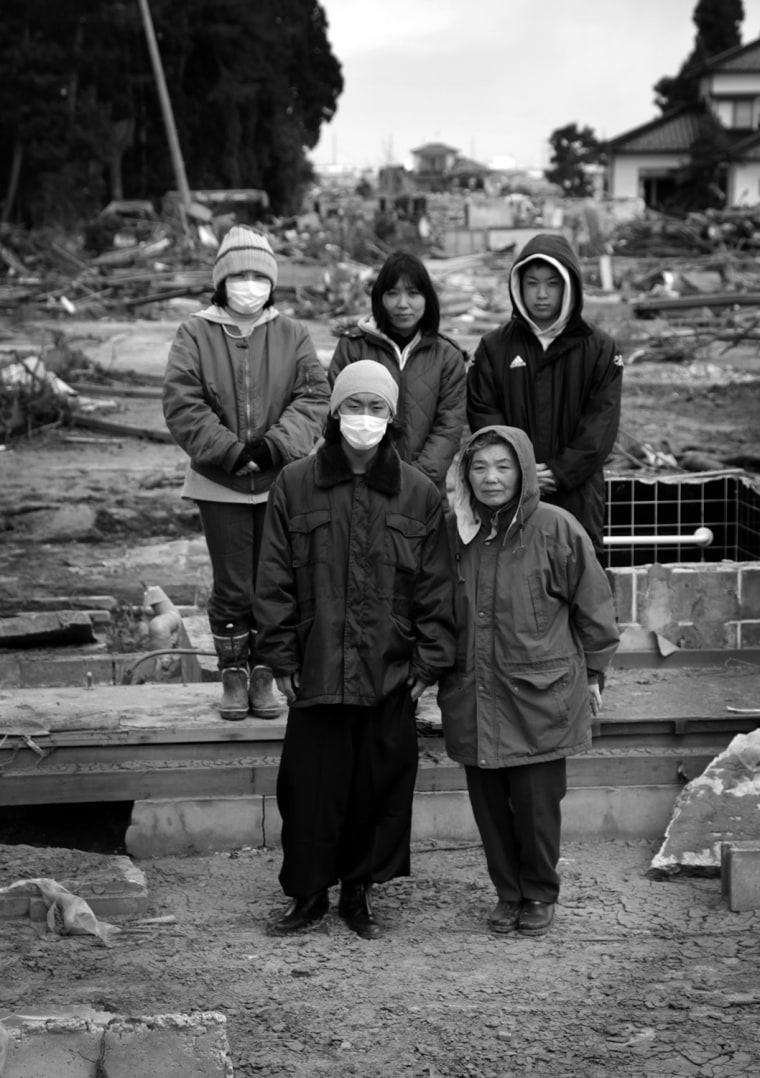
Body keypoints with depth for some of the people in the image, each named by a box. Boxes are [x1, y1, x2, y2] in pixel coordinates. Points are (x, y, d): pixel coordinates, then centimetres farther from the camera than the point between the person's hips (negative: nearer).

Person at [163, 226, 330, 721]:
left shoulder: (293, 336, 3)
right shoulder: (195, 335, -2)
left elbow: (314, 398, -4)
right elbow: (183, 405, -8)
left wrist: (276, 445, -19)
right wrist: (232, 452, -17)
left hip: (280, 481, 1)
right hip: (220, 485, -1)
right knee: (233, 587, 3)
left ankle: (264, 674, 19)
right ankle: (234, 674, 18)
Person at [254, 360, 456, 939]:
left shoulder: (419, 494, 3)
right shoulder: (296, 485, 1)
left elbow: (435, 587, 4)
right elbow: (276, 581, 2)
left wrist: (429, 663, -1)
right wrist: (282, 658, -1)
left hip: (390, 673, 1)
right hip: (317, 669, -1)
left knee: (380, 786, 7)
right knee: (309, 786, 3)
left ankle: (359, 892, 23)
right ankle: (307, 894, 18)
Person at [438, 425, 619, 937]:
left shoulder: (556, 529, -8)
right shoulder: (454, 532, 3)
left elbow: (593, 604, 0)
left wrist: (593, 673, 4)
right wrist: (438, 668, 15)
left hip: (541, 696, -3)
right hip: (473, 698, 4)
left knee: (536, 803, 1)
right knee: (489, 804, 9)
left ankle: (540, 895, 20)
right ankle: (508, 893, 26)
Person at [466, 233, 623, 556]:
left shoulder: (599, 348, 5)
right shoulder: (494, 347, 8)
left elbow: (602, 422, -2)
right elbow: (483, 415, 2)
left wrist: (560, 470, -12)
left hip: (577, 497, 0)